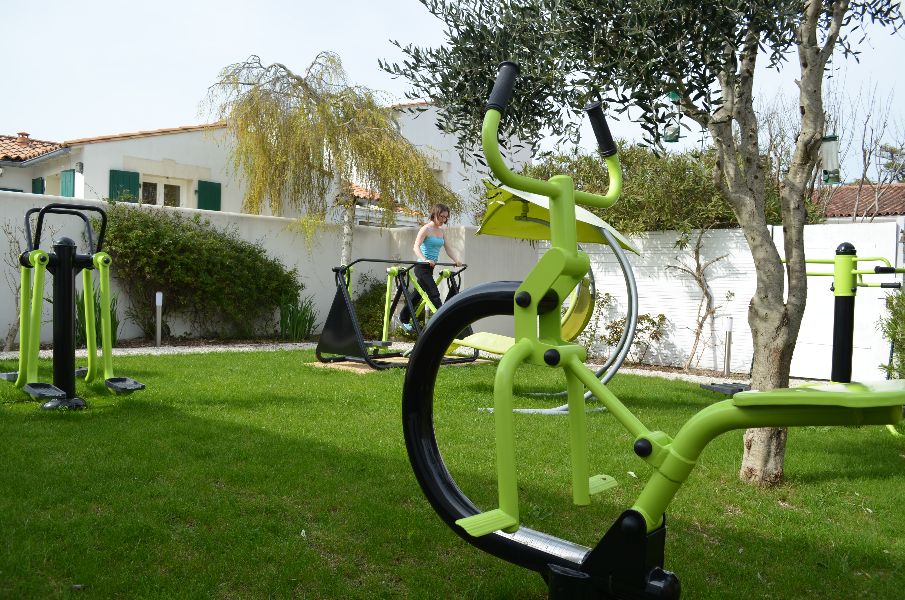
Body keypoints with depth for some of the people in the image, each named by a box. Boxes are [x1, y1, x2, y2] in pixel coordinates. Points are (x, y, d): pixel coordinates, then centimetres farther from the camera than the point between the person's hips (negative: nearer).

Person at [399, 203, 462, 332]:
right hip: (422, 267, -8)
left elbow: (447, 249, 10)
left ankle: (403, 319, 29)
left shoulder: (441, 231, 13)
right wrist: (425, 260, -37)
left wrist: (456, 260, -7)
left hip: (430, 268, 8)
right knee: (434, 294, -14)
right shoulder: (426, 229, -11)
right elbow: (416, 247, -22)